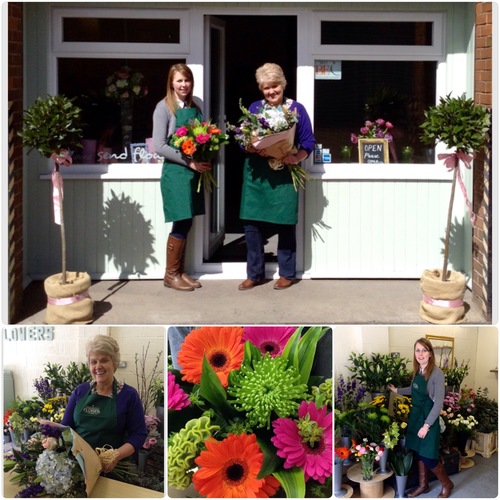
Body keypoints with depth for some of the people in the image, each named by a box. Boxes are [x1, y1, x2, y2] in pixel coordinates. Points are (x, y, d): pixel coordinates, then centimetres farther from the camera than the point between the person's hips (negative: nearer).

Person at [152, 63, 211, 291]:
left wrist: (205, 160, -2)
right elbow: (159, 146, -13)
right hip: (176, 172, -6)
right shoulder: (164, 107, -7)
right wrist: (189, 162, -18)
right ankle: (171, 274, 9)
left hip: (194, 173, 6)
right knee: (181, 225, -4)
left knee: (186, 224, 10)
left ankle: (180, 271, 20)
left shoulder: (195, 108, 12)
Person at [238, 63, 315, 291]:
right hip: (256, 174, 3)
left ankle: (287, 274, 17)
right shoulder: (254, 108, 9)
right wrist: (252, 148, -13)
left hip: (284, 174, -3)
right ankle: (255, 274, 16)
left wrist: (296, 158, -19)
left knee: (285, 225, 3)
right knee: (251, 224, 3)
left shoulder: (296, 109, 1)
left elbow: (308, 143, 1)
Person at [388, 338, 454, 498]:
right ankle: (423, 485, 31)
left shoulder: (437, 374, -19)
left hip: (429, 419, -7)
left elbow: (438, 404, -19)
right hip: (415, 417, 7)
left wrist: (426, 425, -20)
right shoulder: (417, 371, 2)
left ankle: (447, 484, 20)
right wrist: (396, 390, 30)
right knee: (419, 453, 15)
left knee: (428, 457, -1)